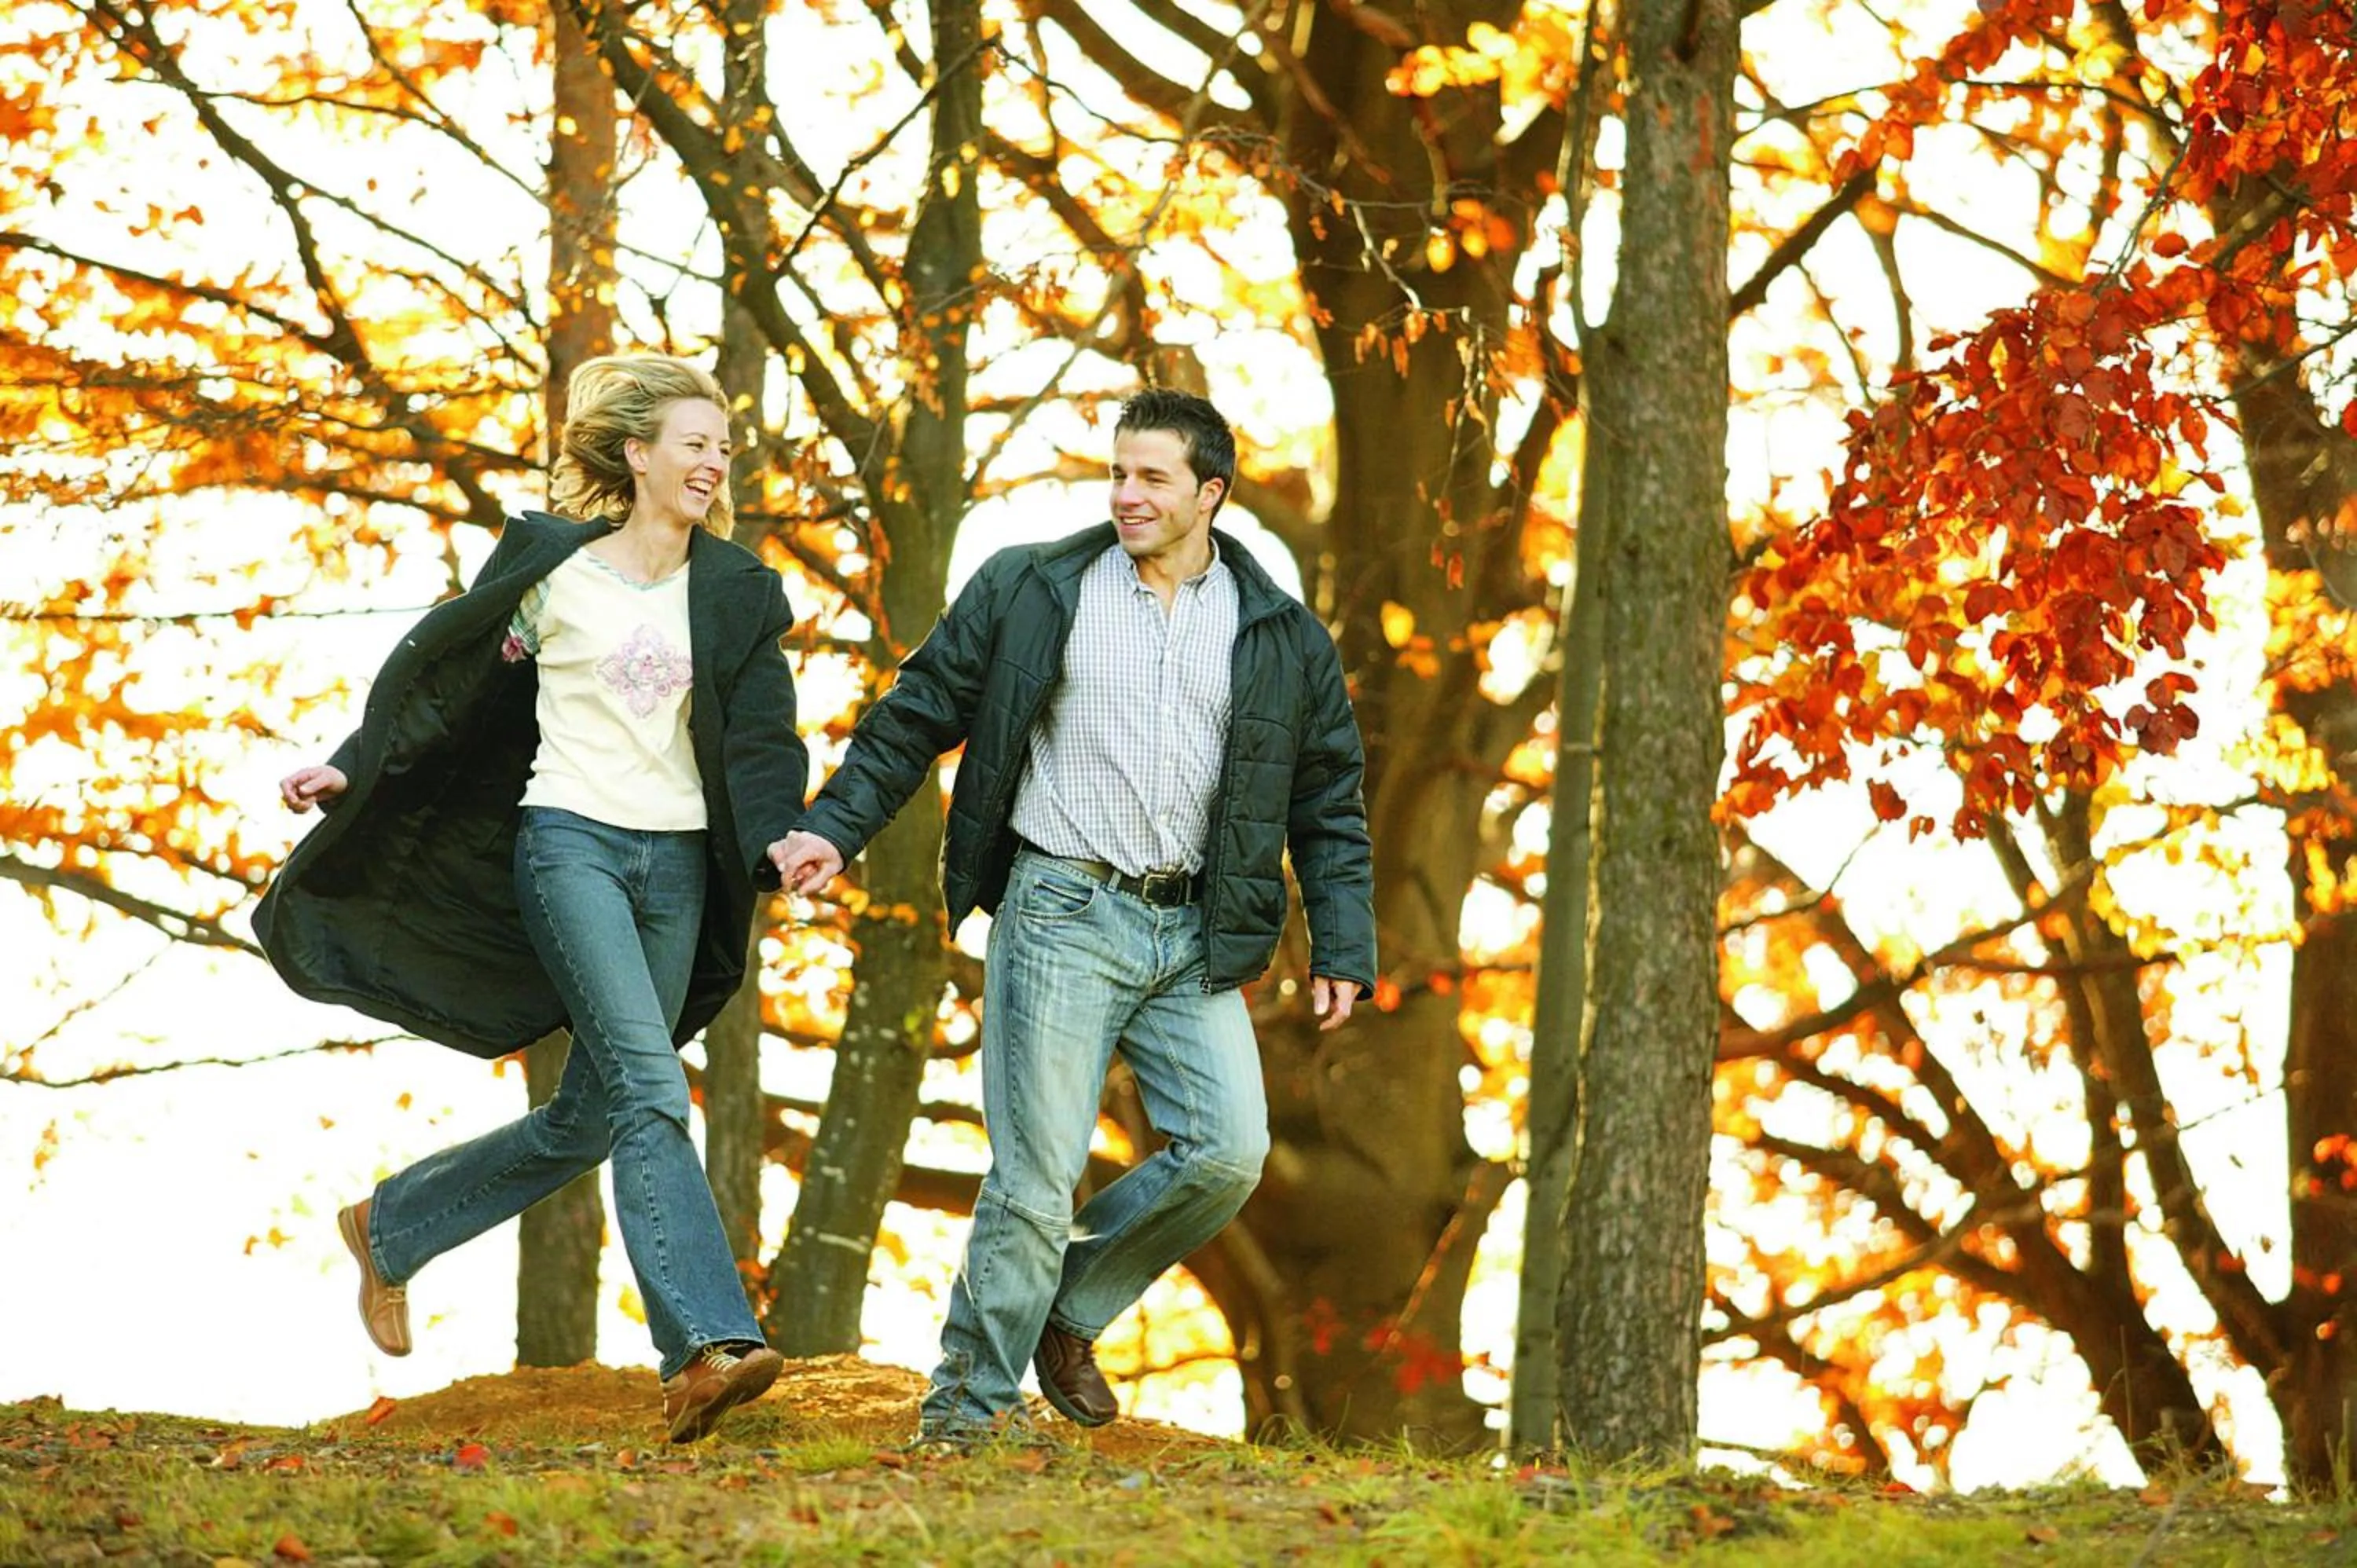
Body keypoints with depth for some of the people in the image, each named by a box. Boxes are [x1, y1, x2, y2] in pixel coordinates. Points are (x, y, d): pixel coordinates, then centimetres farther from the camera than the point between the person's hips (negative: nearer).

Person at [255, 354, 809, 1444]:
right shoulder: (552, 566, -2)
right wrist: (351, 768, 0)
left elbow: (761, 737, 3)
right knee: (648, 1085, -21)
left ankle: (392, 1229, 31)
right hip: (570, 842, -5)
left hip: (679, 863, 5)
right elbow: (444, 672, 7)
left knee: (591, 1116, 9)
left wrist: (781, 838, -15)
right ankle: (709, 1345, -28)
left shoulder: (735, 591, 8)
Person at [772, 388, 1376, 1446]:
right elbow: (917, 717, 8)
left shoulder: (1282, 639, 10)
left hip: (1192, 935, 3)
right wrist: (833, 828, -1)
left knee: (1228, 1151, -8)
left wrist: (1341, 950, 8)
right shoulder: (1030, 593, 4)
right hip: (1063, 914, -3)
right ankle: (968, 1401, 6)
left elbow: (1328, 803, 14)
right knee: (1038, 1177, -6)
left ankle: (1070, 1315, 13)